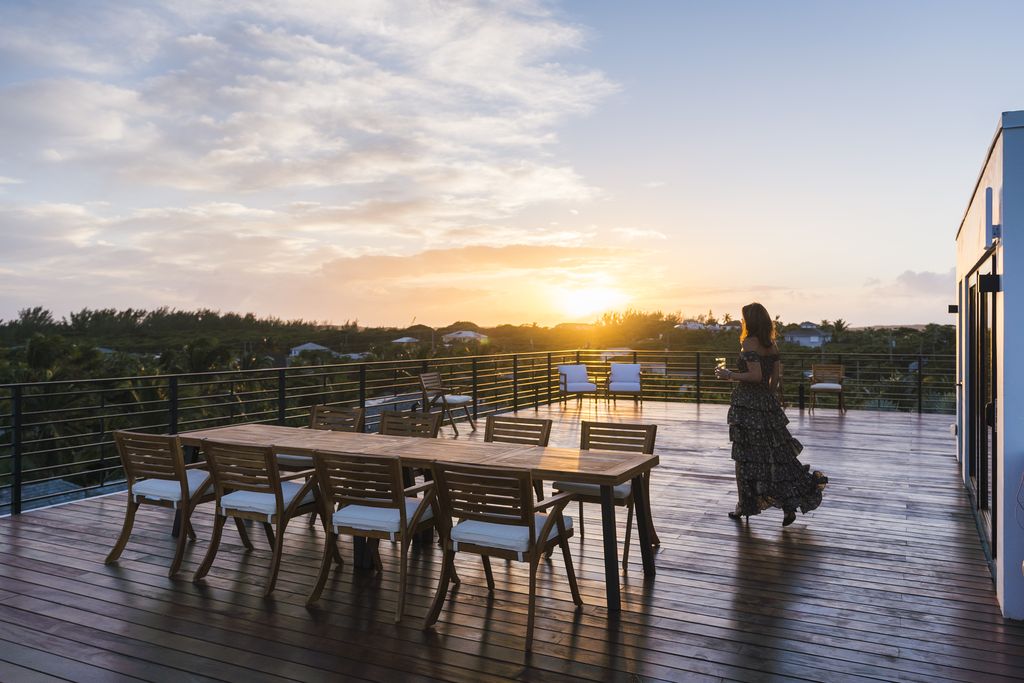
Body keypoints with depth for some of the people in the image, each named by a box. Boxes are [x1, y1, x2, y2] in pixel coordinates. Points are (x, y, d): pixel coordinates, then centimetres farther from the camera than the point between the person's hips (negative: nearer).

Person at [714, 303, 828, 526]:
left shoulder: (749, 343, -14)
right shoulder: (772, 344, 9)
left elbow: (755, 375, -20)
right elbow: (776, 377, 12)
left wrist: (730, 375, -10)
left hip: (747, 403, -7)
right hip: (767, 403, 7)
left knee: (746, 457, 3)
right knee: (776, 452, 10)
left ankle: (746, 505, 13)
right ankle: (790, 505, 9)